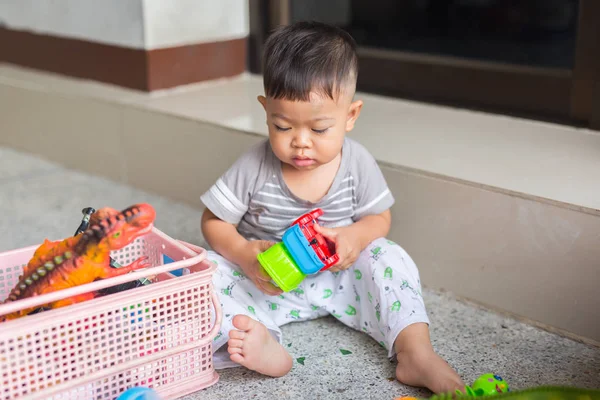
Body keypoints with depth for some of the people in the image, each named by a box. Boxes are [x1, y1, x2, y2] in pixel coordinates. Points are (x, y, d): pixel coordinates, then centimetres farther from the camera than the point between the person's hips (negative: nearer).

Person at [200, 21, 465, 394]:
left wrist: (355, 236, -24)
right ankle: (260, 342, -45)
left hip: (333, 276, 2)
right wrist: (243, 253, -30)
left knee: (390, 259, -19)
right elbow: (214, 222, -9)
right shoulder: (254, 167, -17)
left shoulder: (358, 163, -12)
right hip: (265, 282, -1)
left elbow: (379, 217, 0)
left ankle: (416, 352, -27)